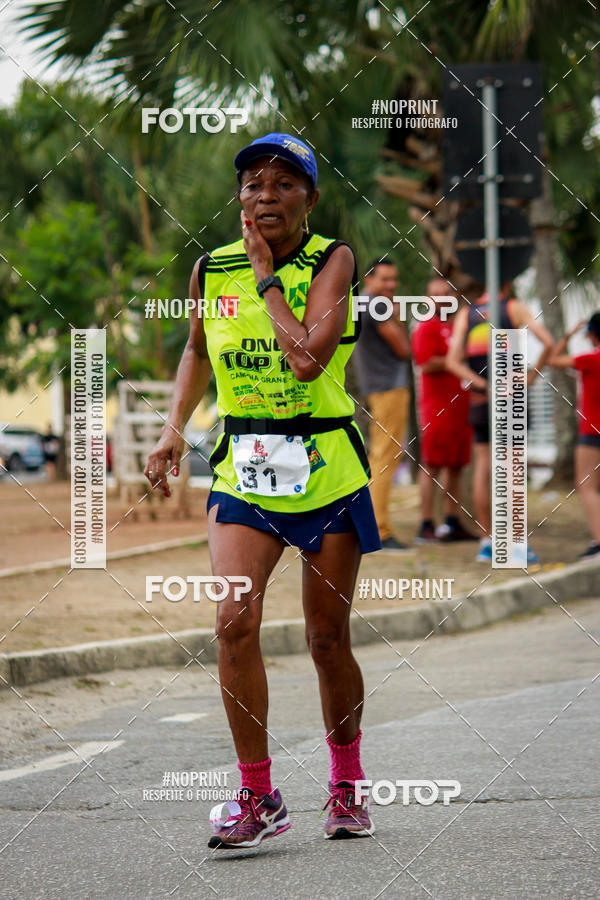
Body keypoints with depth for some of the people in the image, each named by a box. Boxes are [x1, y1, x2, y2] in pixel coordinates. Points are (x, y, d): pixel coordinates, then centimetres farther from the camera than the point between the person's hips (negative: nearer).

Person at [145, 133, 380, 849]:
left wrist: (267, 279, -14)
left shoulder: (332, 261, -8)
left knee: (328, 639, 5)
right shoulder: (210, 270, 3)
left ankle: (346, 786, 27)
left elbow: (307, 358, -24)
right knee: (234, 619, -16)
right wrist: (174, 428, 13)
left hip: (326, 468, -2)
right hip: (243, 471, 2)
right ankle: (257, 796, -7)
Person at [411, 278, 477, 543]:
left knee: (455, 466, 10)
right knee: (432, 466, -8)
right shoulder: (426, 327, -5)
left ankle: (452, 524, 14)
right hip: (436, 404, -8)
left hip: (460, 405, 8)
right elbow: (427, 364, -17)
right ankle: (426, 525, -9)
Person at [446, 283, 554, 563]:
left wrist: (483, 385, -9)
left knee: (483, 466, 7)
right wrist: (532, 375, -3)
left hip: (480, 400, 3)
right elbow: (547, 342, -12)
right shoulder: (515, 308, -1)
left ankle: (486, 541, 7)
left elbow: (453, 361, -6)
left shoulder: (465, 314, 6)